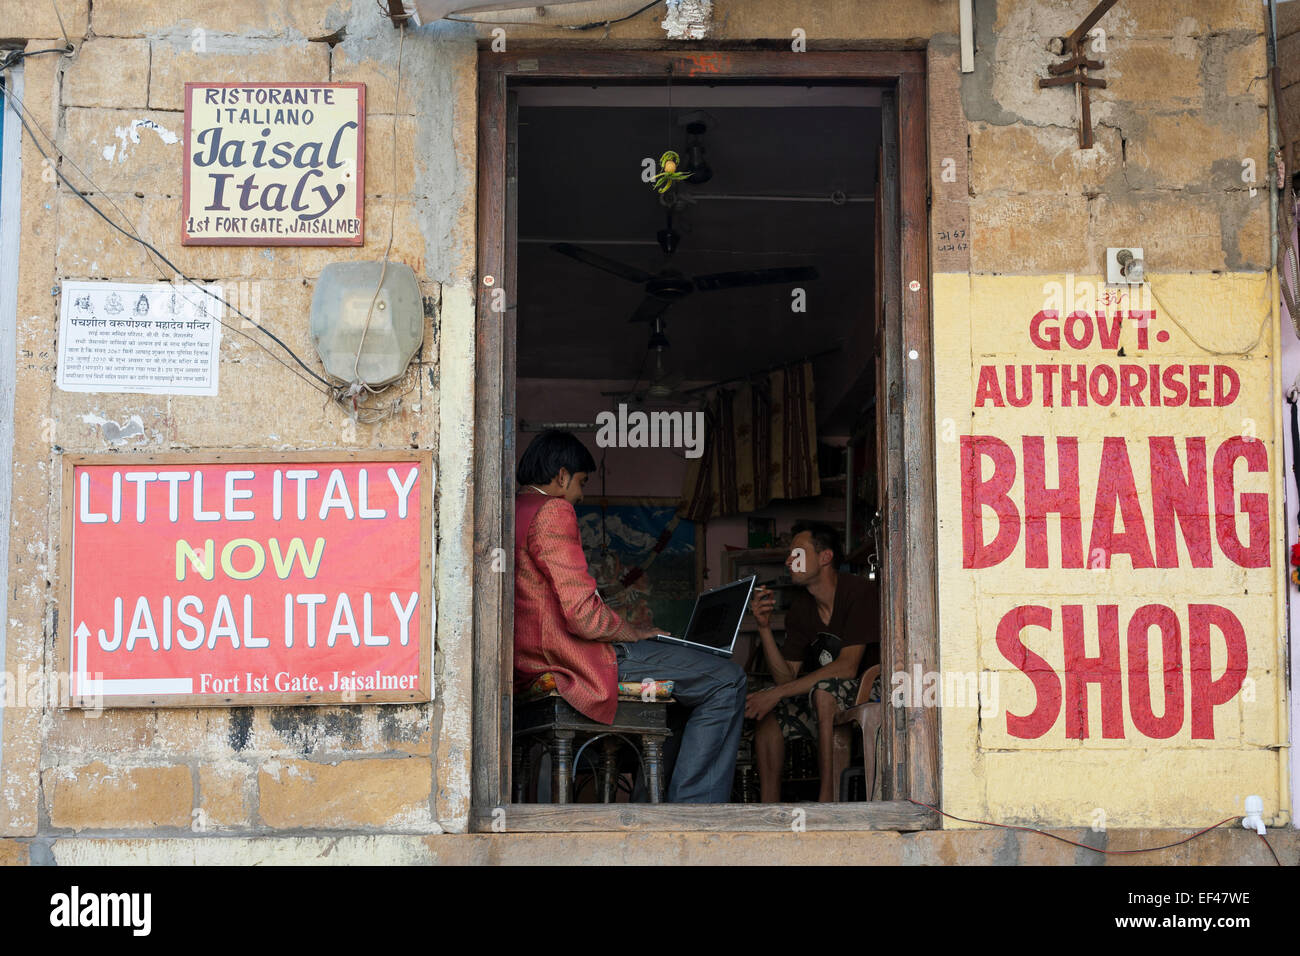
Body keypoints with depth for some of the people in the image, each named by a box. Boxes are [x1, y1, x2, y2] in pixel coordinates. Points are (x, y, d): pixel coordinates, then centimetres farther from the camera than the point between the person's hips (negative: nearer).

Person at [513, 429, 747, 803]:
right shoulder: (552, 512, -14)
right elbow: (583, 615, -21)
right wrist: (634, 632, -2)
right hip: (567, 662, -10)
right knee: (725, 680, -7)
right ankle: (693, 807, -8)